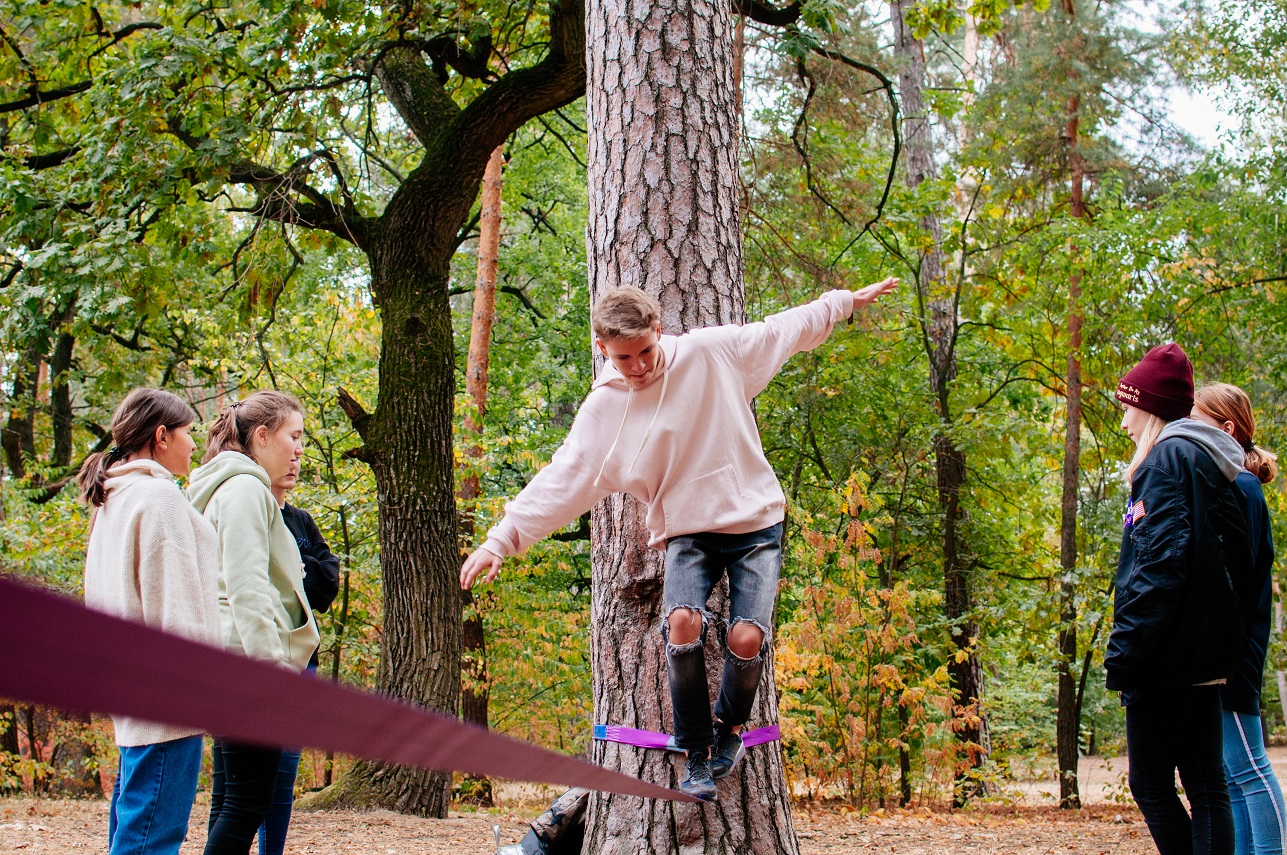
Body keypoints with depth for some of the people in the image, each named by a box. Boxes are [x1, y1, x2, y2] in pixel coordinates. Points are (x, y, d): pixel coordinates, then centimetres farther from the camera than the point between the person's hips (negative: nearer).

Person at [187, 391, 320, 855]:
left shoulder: (244, 488, 22)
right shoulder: (245, 489, -10)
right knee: (248, 801, -11)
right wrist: (274, 663, -23)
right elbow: (247, 587, -19)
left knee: (231, 797, 10)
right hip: (247, 659, -11)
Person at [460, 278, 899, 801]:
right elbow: (560, 479, -6)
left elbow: (784, 329, 9)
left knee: (747, 639, -19)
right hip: (687, 532, 0)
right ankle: (696, 755, -9)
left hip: (755, 523, 0)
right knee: (683, 622, -27)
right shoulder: (603, 409, -4)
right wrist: (501, 539, -14)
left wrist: (847, 300, 16)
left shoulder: (711, 351, -6)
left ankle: (729, 726, 14)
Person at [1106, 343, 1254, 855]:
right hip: (1204, 651, 9)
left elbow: (1161, 562, -20)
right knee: (1205, 784, 6)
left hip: (1168, 652, -9)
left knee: (1150, 783, -4)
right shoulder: (1211, 464, 18)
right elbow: (1236, 559, 19)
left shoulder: (1171, 456, -10)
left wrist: (1125, 649, -20)